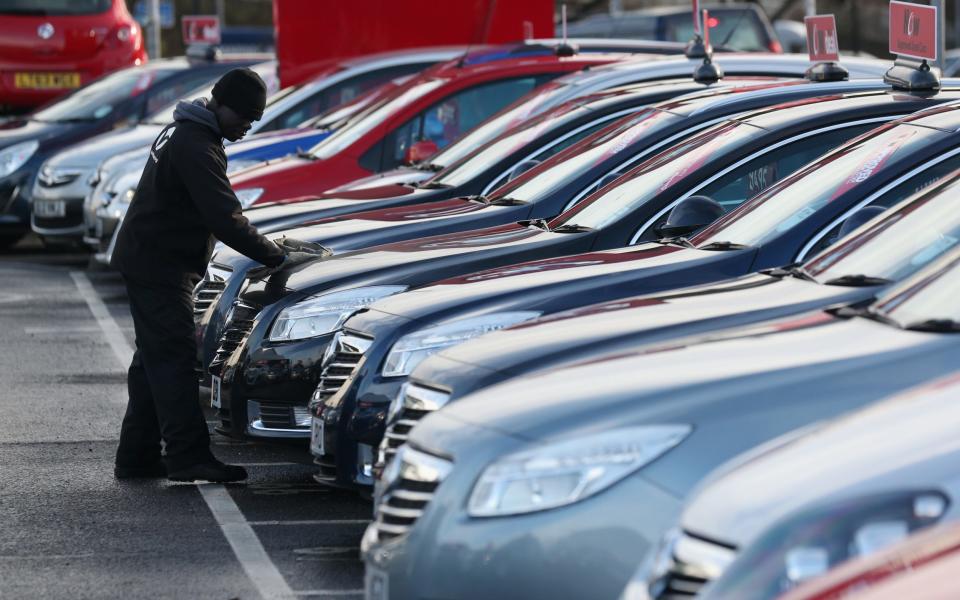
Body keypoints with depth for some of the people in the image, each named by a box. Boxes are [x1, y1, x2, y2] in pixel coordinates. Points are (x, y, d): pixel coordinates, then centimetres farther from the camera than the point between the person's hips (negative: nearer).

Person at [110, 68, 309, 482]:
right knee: (175, 359, -11)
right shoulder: (196, 148, -20)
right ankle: (187, 456, -13)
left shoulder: (184, 131, 14)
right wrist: (276, 258, -22)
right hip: (159, 266, -11)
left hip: (147, 261, 11)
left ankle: (136, 457, 16)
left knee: (154, 359, 13)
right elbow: (225, 219, -26)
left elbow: (220, 213, 21)